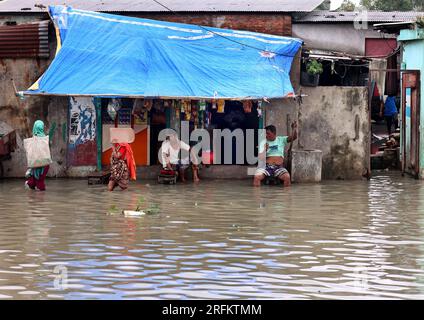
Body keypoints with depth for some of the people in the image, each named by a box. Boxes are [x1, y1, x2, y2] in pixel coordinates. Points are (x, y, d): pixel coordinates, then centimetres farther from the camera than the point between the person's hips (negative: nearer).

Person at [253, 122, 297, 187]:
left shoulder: (281, 140, 11)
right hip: (266, 166, 0)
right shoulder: (264, 142, 10)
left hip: (279, 167, 0)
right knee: (257, 176, -30)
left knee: (287, 177, -32)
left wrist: (295, 129, -17)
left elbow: (294, 137, 0)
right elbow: (261, 158, 3)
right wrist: (265, 149, -13)